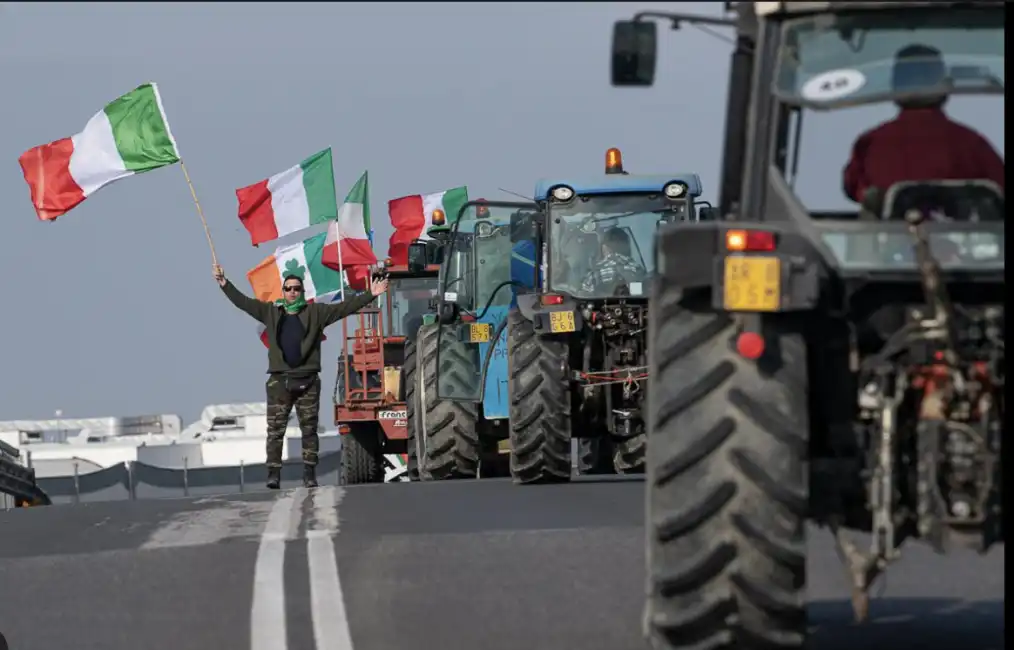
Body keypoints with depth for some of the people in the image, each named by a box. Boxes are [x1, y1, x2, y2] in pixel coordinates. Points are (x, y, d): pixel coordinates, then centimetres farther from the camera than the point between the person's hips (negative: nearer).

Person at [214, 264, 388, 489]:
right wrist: (225, 285, 0)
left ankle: (310, 474, 5)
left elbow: (345, 308, 2)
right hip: (279, 380, 0)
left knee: (309, 429, 2)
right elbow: (243, 302, 8)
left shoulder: (315, 312, 6)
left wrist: (370, 295, -5)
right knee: (275, 429, -3)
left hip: (307, 380, 0)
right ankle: (273, 473, -4)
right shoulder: (270, 312, 10)